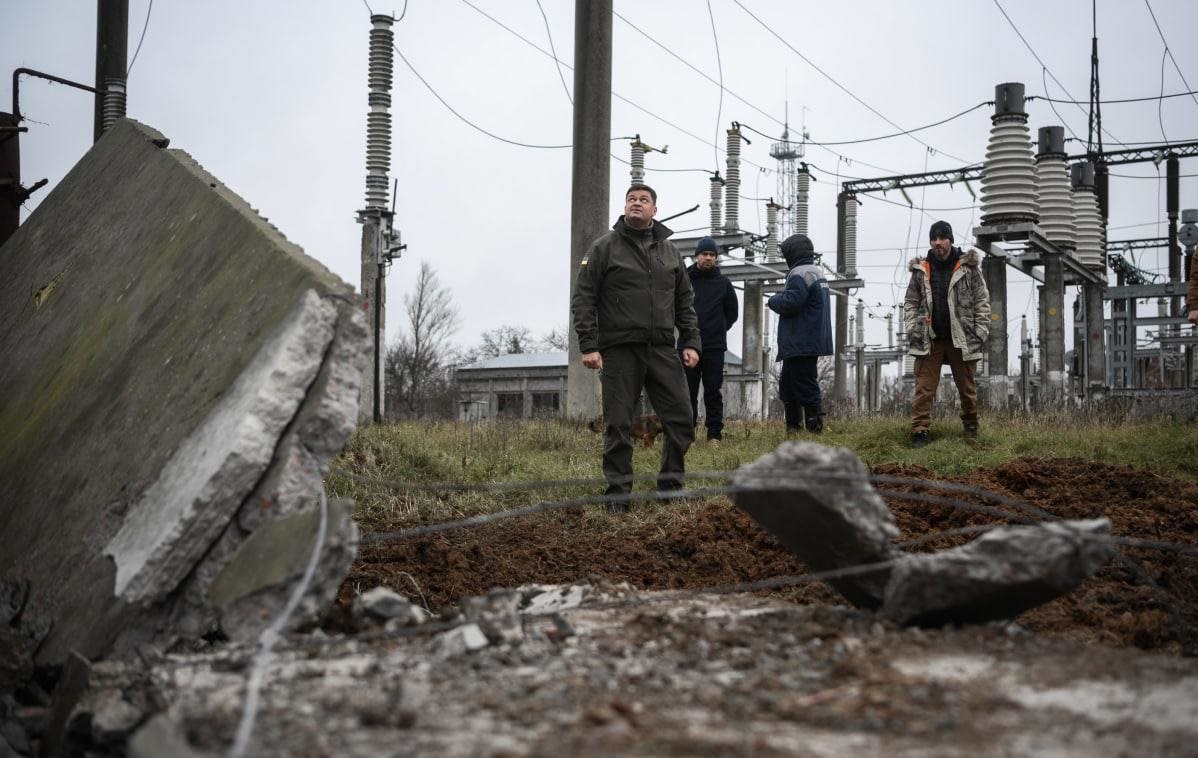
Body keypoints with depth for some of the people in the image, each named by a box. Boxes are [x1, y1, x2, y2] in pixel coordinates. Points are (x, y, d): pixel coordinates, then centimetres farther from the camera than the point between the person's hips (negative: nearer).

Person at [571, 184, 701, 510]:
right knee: (618, 425, -1)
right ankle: (619, 493, 8)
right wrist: (588, 346, -11)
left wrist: (691, 342, 8)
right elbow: (583, 299, -3)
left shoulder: (669, 250, 15)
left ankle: (670, 485, 14)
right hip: (619, 352, -4)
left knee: (681, 421, 0)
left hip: (662, 350, 4)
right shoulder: (604, 248, 2)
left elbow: (685, 301, 19)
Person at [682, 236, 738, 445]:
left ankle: (714, 435, 5)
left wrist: (718, 330, 10)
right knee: (689, 392, 3)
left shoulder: (723, 283, 7)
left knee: (713, 392, 2)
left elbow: (732, 313, 17)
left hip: (715, 346, 1)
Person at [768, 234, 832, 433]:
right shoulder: (817, 273, 19)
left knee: (805, 386, -8)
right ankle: (793, 426, 20)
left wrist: (774, 300, -4)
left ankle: (815, 426, -7)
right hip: (812, 341, 11)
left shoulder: (800, 275, -14)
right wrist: (780, 298, 12)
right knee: (787, 384, 17)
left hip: (801, 344, -11)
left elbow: (790, 303, -23)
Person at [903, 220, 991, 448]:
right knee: (924, 388, -5)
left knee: (967, 387, 11)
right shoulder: (920, 270, 6)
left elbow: (982, 301, 1)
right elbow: (910, 302, 11)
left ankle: (971, 427, 26)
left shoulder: (968, 267, 0)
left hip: (962, 339, -1)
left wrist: (981, 331, -5)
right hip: (929, 339, 1)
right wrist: (911, 328, -1)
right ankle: (920, 430, -4)